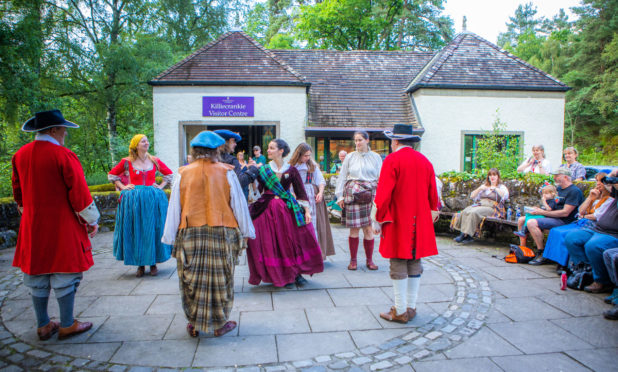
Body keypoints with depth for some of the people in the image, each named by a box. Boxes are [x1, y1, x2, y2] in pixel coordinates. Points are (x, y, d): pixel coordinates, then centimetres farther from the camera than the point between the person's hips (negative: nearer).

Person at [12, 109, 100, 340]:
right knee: (65, 274, 5)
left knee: (36, 277, 14)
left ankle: (43, 326, 26)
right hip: (62, 227, -6)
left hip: (32, 228, 7)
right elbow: (78, 192, -15)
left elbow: (18, 193, 15)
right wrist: (92, 220, -4)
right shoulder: (63, 156, -16)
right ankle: (67, 325, 15)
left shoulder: (20, 155, 5)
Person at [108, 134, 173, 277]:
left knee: (152, 230, 2)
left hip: (153, 200, 1)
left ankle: (153, 263, 14)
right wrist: (122, 187, 4)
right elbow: (112, 174, 15)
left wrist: (161, 186, 7)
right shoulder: (127, 162, 2)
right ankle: (140, 265, 12)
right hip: (133, 200, -1)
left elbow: (169, 174, 19)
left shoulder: (155, 161, 6)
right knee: (136, 231, 2)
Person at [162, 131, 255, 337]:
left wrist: (170, 236, 9)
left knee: (192, 279, 12)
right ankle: (220, 323, 20)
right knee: (220, 278, 9)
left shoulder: (183, 174, 0)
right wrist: (246, 231, 10)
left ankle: (194, 324, 22)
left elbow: (174, 208, 2)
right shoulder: (226, 173, -3)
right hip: (221, 234, -1)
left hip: (190, 234, 1)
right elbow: (239, 205, 1)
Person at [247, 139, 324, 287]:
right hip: (269, 210, 0)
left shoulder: (291, 170, 2)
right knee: (274, 242, 1)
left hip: (289, 210, 0)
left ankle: (296, 272, 18)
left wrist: (307, 211, -4)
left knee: (293, 240, 1)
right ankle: (282, 276, 14)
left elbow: (301, 192, 2)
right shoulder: (263, 170, 4)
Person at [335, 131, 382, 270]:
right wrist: (340, 196, 4)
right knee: (354, 228, -1)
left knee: (368, 228, -2)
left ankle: (369, 260, 10)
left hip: (370, 195, 0)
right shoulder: (350, 157, 10)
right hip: (353, 195, 0)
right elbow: (342, 177, 10)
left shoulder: (375, 157, 9)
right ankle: (353, 260, 9)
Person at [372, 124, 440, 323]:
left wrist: (378, 220, -7)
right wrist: (431, 214, 23)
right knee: (415, 263, 12)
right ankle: (411, 307, 21)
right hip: (419, 222, 6)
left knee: (398, 264, 1)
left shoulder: (392, 160, -9)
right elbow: (433, 194, 13)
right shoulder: (425, 161, 10)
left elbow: (384, 193, -14)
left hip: (398, 221, -6)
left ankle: (400, 311, 7)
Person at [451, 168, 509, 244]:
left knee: (474, 213, -35)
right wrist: (479, 188, 2)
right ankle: (463, 234, -33)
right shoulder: (484, 186, 28)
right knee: (465, 212, -28)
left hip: (491, 207, -5)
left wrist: (495, 189, -15)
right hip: (479, 205, 5)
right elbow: (472, 196, 18)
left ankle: (467, 235, -34)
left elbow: (506, 195, -9)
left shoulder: (501, 187, 15)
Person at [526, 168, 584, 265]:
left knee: (531, 223, -27)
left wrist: (543, 212, -17)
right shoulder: (559, 188, 16)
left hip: (563, 221, -10)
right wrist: (540, 210, 4)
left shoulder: (574, 191, -13)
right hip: (554, 217, 10)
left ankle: (542, 254, -18)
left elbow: (565, 213, -20)